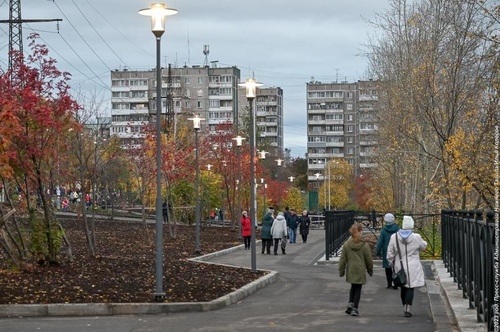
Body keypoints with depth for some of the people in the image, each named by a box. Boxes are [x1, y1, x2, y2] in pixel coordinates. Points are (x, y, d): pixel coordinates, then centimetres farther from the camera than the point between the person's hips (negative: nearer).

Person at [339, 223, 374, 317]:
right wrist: (370, 270, 14)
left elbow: (343, 260, 1)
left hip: (350, 271, 3)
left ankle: (350, 304, 5)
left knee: (353, 287, 20)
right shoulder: (365, 245, -9)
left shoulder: (346, 244, -4)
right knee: (358, 289, 6)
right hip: (360, 271, -3)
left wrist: (341, 270, 10)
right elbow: (369, 260, -1)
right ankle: (355, 308, 6)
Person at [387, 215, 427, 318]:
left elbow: (390, 254, 0)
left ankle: (405, 308, 23)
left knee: (403, 288, 15)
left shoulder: (394, 237, -6)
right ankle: (408, 309, -10)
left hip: (400, 267, 2)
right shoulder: (416, 237, -12)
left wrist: (392, 264, 15)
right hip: (413, 267, -2)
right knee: (410, 288, 0)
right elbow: (423, 246, 9)